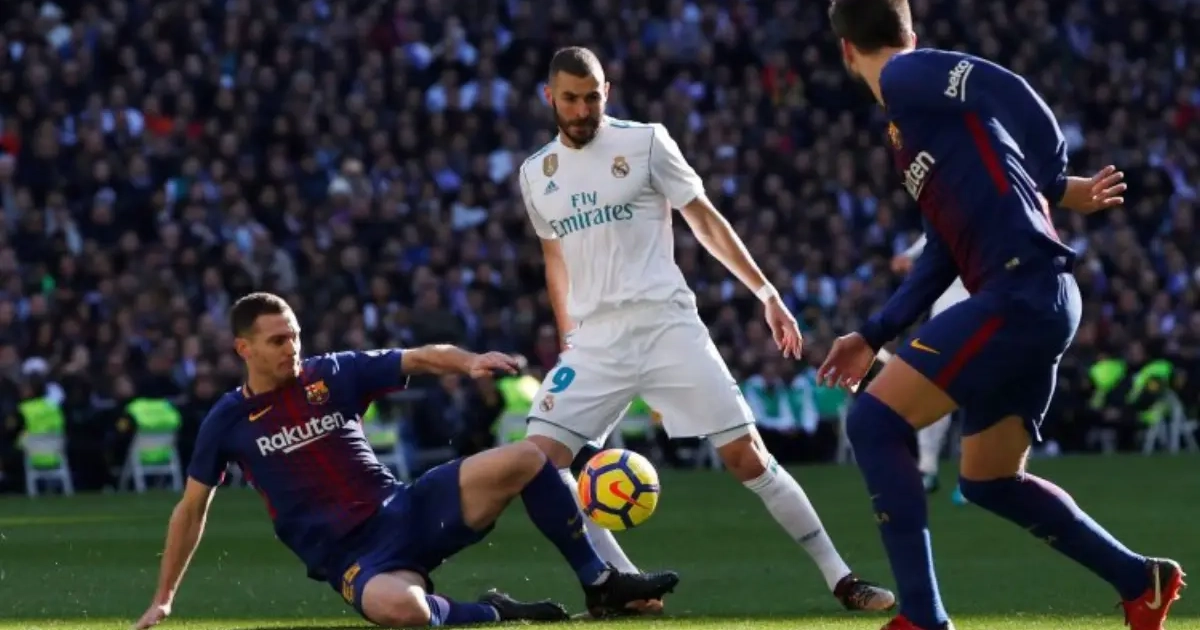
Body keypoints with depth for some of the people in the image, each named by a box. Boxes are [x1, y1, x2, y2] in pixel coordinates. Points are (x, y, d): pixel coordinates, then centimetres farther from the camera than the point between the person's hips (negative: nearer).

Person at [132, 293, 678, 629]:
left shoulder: (332, 374, 4)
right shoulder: (229, 421, 1)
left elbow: (419, 358, 3)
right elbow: (191, 510, 10)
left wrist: (470, 362, -19)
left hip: (404, 509, 4)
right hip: (351, 555, -3)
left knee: (525, 460, -15)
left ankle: (600, 584, -4)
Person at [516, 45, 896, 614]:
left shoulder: (645, 142, 0)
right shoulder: (535, 175, 11)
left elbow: (704, 221, 4)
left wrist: (766, 292, 0)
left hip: (666, 326, -3)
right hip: (594, 342, 3)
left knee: (746, 454, -9)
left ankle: (840, 578, 0)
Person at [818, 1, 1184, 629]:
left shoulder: (907, 78, -2)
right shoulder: (916, 115, 25)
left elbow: (1014, 98, -15)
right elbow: (944, 250, 25)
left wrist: (1055, 185, -8)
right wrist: (874, 335, 23)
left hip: (1021, 289, -10)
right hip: (1031, 302, 10)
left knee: (874, 421, -12)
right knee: (988, 480, 20)